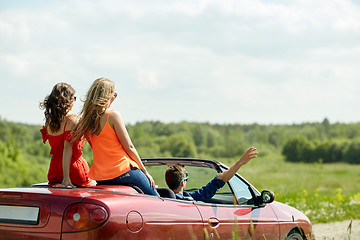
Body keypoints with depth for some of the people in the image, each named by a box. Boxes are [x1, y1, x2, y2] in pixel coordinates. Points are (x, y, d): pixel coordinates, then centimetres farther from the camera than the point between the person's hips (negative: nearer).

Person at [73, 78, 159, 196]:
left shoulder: (86, 119, 5)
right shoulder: (113, 116, -12)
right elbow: (129, 147, -8)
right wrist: (145, 172, 0)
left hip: (101, 178, 6)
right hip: (123, 171, -6)